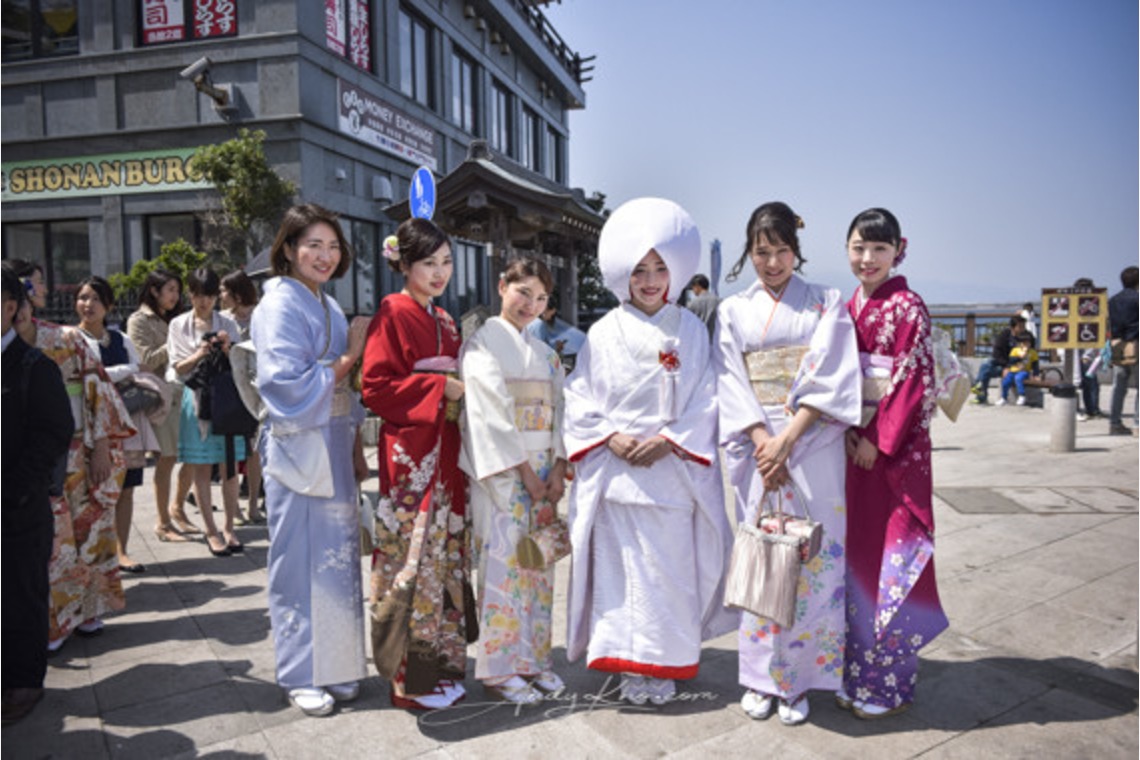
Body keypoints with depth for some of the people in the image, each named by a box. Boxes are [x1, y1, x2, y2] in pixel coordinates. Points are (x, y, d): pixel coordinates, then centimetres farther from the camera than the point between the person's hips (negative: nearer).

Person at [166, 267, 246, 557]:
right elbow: (178, 368, 2)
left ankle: (228, 528, 13)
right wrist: (200, 354, -16)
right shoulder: (179, 325, 7)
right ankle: (211, 531, 11)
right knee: (201, 468, 2)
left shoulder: (227, 324, 9)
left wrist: (227, 350, -14)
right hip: (196, 398, -1)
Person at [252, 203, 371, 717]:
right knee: (301, 560, 2)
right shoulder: (280, 305, -11)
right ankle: (302, 676, 18)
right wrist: (349, 356, -13)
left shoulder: (328, 306, 14)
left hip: (333, 448, 8)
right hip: (298, 451, -8)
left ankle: (337, 666, 27)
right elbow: (291, 386, -20)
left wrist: (356, 451, 13)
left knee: (337, 556, 13)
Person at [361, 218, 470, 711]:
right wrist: (439, 388, -16)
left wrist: (460, 392, 5)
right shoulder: (393, 313, -7)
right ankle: (409, 679, 12)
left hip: (445, 451, 8)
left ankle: (439, 662, 24)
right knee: (413, 557, -2)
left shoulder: (443, 321, 17)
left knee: (446, 555, 12)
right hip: (409, 452, -8)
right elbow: (375, 386, -15)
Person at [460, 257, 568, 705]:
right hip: (500, 471, -6)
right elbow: (491, 411, -12)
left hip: (543, 471, 6)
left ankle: (533, 658, 22)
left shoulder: (545, 353, 16)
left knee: (538, 564, 9)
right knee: (504, 564, -3)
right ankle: (498, 668, 9)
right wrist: (524, 470, -14)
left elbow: (558, 410, 10)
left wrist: (557, 469, -2)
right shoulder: (483, 342, -4)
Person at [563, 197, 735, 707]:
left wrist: (668, 440, -12)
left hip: (674, 470, 0)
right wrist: (611, 437, -11)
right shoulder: (604, 333, 3)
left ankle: (665, 665, 23)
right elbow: (580, 398, 2)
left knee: (671, 568, 6)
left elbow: (703, 398, 0)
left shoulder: (690, 330, 4)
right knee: (619, 566, 4)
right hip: (615, 471, 0)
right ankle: (627, 663, 19)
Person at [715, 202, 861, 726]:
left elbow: (830, 378, -4)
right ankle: (761, 677, 19)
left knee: (811, 559, 1)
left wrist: (788, 439, -15)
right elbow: (731, 383, 2)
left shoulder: (826, 305, 6)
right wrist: (763, 441, -12)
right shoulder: (733, 311, 11)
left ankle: (798, 680, 16)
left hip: (812, 450, -1)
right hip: (756, 449, 1)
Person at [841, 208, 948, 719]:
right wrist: (845, 432, -2)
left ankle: (891, 683, 18)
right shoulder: (847, 309, 10)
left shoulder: (908, 307, -8)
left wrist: (878, 441, -15)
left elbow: (915, 381, -13)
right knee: (856, 555, 12)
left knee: (892, 558, 1)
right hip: (854, 446, 6)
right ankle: (858, 673, 26)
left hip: (896, 448, -6)